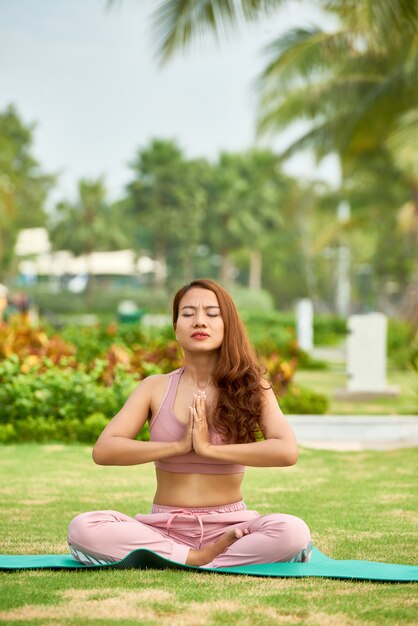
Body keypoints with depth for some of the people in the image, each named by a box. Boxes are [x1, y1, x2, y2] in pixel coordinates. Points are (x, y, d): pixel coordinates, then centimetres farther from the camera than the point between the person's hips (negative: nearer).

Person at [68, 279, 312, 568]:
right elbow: (103, 450, -7)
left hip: (229, 526, -1)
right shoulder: (155, 387, 4)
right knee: (83, 528, -27)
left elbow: (287, 451, -17)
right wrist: (179, 446, -14)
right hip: (164, 526, 1)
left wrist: (209, 448, -18)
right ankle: (198, 558, -19)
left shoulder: (251, 389, 1)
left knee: (294, 531, -33)